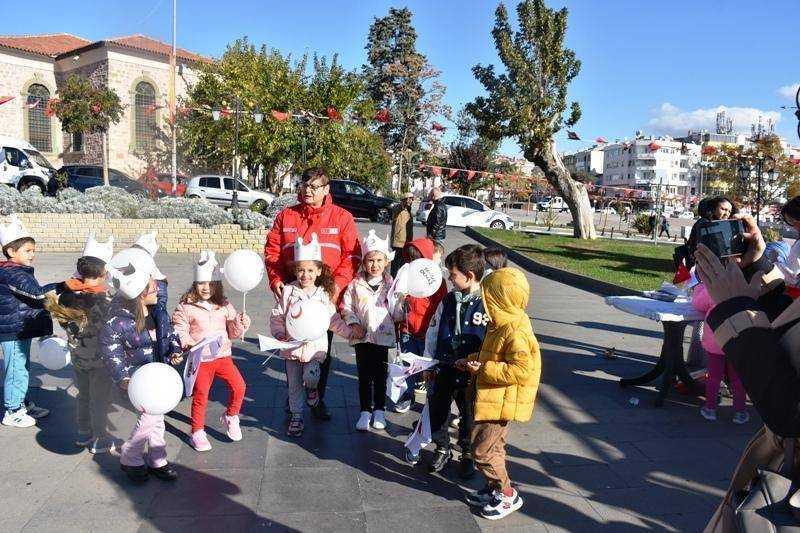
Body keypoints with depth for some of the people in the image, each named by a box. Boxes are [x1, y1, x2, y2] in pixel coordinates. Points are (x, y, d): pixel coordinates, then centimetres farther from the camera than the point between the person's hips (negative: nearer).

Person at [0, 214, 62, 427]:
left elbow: (30, 297, 21)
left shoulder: (17, 271, 12)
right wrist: (64, 286, -40)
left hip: (22, 330, 10)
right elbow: (37, 292, -33)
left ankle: (24, 404, 34)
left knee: (23, 368, 20)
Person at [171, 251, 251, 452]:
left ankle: (230, 417, 19)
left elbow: (232, 333, 10)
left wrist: (240, 324, -10)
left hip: (222, 355, 3)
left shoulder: (224, 306, 4)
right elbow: (179, 331, -4)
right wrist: (188, 344, -21)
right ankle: (197, 432, 21)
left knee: (238, 386, -7)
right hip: (200, 360, -3)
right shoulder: (186, 307, -6)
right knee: (200, 394, 2)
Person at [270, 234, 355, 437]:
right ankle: (296, 417, 28)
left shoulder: (323, 294, -1)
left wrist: (349, 333, 1)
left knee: (310, 376, -22)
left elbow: (333, 319, 6)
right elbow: (277, 316, 0)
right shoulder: (288, 291, -3)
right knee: (294, 385, 10)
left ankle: (312, 389, 14)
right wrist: (279, 334, -13)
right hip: (292, 345, 1)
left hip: (315, 345, -1)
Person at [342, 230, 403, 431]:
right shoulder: (356, 285, -2)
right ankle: (365, 411, 20)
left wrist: (397, 301, -19)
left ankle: (379, 410, 26)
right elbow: (347, 307, 2)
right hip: (362, 337, 0)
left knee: (381, 375, 11)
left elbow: (397, 315, 0)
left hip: (384, 337, 0)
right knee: (364, 376, 7)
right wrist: (354, 324, -11)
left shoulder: (391, 285, -1)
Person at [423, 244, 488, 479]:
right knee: (437, 409, 11)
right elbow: (433, 332, 9)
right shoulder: (448, 301, 1)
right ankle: (442, 449, 35)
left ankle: (467, 454, 35)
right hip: (444, 368, 4)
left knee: (469, 415, 12)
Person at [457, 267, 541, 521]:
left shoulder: (515, 332, -25)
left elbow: (521, 371, -29)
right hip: (493, 400, 10)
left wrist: (483, 369, -25)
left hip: (502, 402, -10)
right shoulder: (502, 324, 7)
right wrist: (472, 360, 9)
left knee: (482, 450, -3)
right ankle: (493, 490, 35)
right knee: (493, 447, 20)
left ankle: (507, 496, 12)